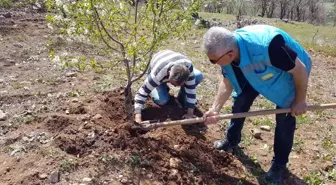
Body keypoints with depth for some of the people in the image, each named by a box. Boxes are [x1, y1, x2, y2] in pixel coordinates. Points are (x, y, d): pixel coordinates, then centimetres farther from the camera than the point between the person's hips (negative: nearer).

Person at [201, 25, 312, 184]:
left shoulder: (267, 46, -47)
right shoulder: (226, 49, -24)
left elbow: (300, 69, -30)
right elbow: (227, 82, -9)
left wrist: (300, 100, -17)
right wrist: (215, 109, -16)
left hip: (291, 73, -5)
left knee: (285, 117, -6)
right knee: (240, 100, 2)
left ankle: (279, 164, 13)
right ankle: (231, 141, 23)